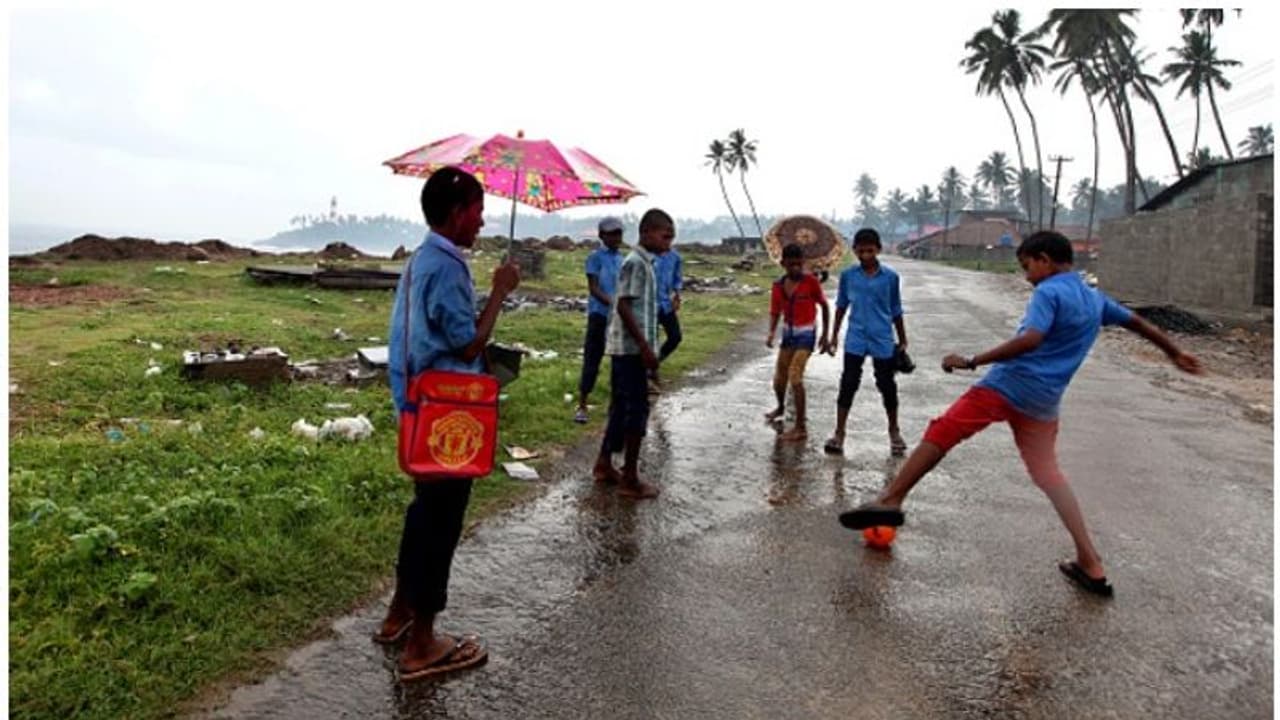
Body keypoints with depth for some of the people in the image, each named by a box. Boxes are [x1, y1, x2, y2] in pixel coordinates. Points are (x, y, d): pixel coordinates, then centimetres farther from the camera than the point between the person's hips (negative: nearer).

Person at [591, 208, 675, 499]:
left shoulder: (643, 263, 16)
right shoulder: (636, 263, -14)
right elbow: (624, 306, -20)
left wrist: (645, 346, 22)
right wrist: (645, 347, -21)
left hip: (627, 347, 10)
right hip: (631, 347, -10)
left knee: (622, 407, 15)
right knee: (637, 409, -5)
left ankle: (604, 464, 25)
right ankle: (630, 478, 2)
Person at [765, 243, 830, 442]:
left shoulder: (811, 281, -12)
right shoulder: (779, 285, -2)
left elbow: (824, 306, -1)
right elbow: (775, 312, 3)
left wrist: (825, 334, 1)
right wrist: (771, 333, -15)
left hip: (806, 334, -5)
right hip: (788, 333, 5)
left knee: (795, 377, -19)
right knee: (779, 379, 14)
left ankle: (800, 427, -13)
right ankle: (780, 407, 47)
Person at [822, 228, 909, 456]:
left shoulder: (890, 276, -2)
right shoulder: (848, 275, 0)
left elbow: (896, 310, 6)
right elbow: (841, 306, 11)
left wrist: (903, 341, 9)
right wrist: (834, 335, 11)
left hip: (883, 340, 0)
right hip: (855, 340, 0)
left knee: (887, 386, 8)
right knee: (848, 384, -1)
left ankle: (894, 432, 26)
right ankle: (839, 433, 6)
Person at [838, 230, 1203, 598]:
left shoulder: (1049, 291, -7)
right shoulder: (1095, 299, 18)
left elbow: (1030, 340, -23)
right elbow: (1138, 323, 32)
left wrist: (971, 361, -23)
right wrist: (1175, 354, 49)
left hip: (1006, 385, -7)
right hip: (1044, 401, 7)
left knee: (940, 434, -1)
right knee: (1048, 473, 14)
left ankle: (890, 500, -4)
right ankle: (1089, 563, 15)